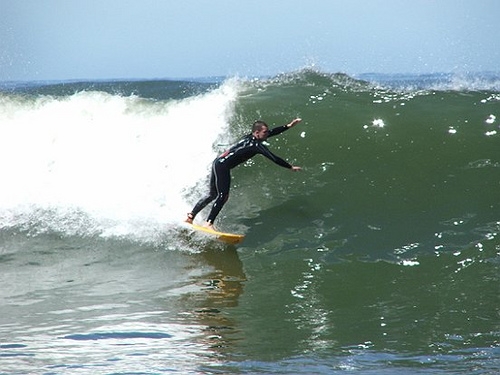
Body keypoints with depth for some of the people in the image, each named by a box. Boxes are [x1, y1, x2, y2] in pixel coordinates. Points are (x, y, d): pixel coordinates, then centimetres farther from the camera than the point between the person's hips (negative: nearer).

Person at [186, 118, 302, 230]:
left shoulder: (250, 137, 11)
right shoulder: (256, 145, -15)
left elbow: (272, 132, 22)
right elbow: (274, 158, -16)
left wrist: (289, 126, 24)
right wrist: (290, 167, -8)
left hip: (218, 163, 10)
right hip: (222, 166, -10)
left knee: (213, 195, 16)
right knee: (223, 196, -12)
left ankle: (191, 216, 19)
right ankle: (209, 223, -15)